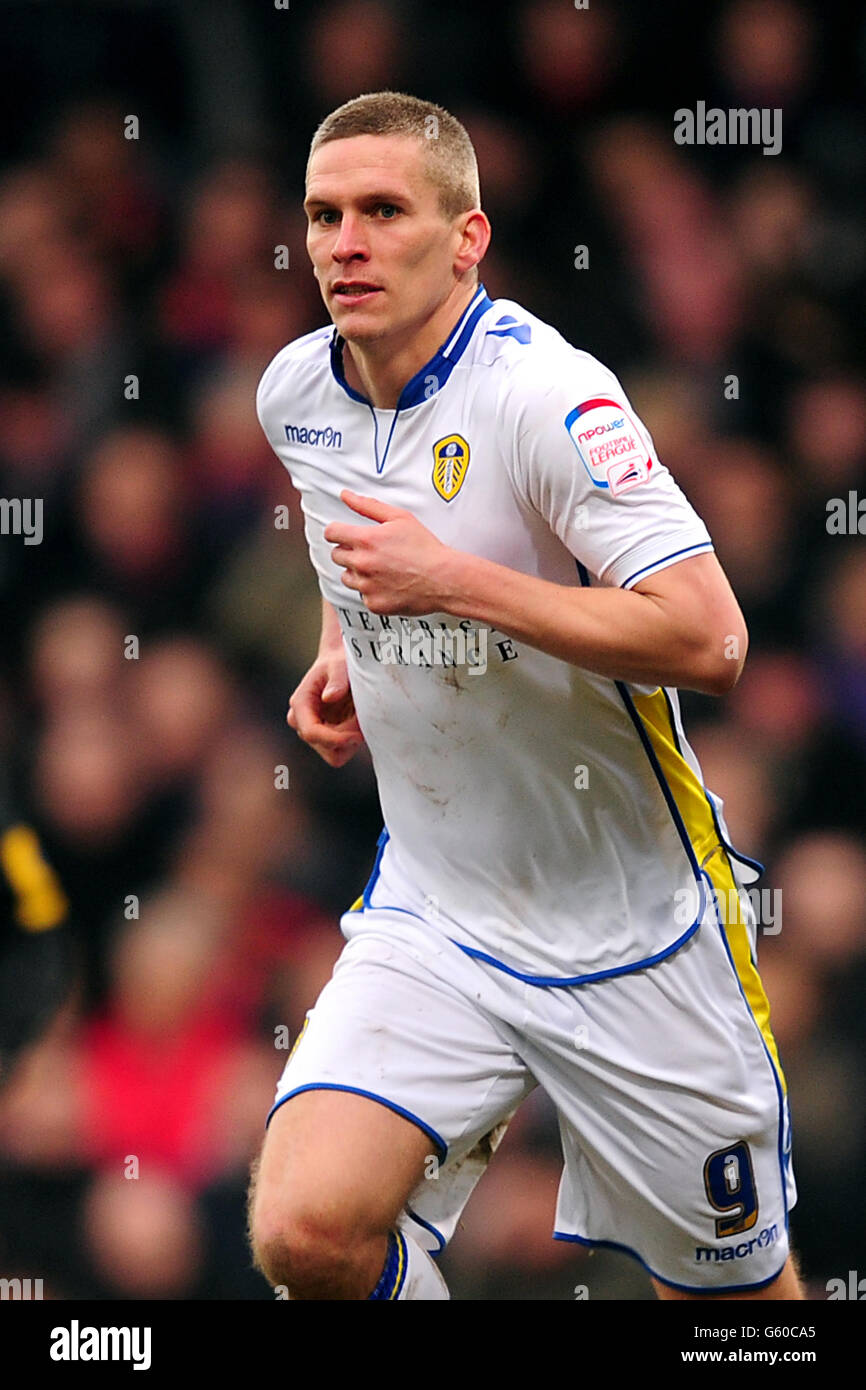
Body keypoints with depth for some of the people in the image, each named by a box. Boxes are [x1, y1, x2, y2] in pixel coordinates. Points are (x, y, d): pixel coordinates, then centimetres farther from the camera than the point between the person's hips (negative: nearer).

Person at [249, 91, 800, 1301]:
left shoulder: (542, 394, -19)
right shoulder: (295, 393, 1)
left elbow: (710, 642, -26)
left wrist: (451, 582, -27)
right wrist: (340, 652, 8)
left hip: (630, 930, -4)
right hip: (431, 920, 4)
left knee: (732, 1294, 7)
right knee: (306, 1233, -19)